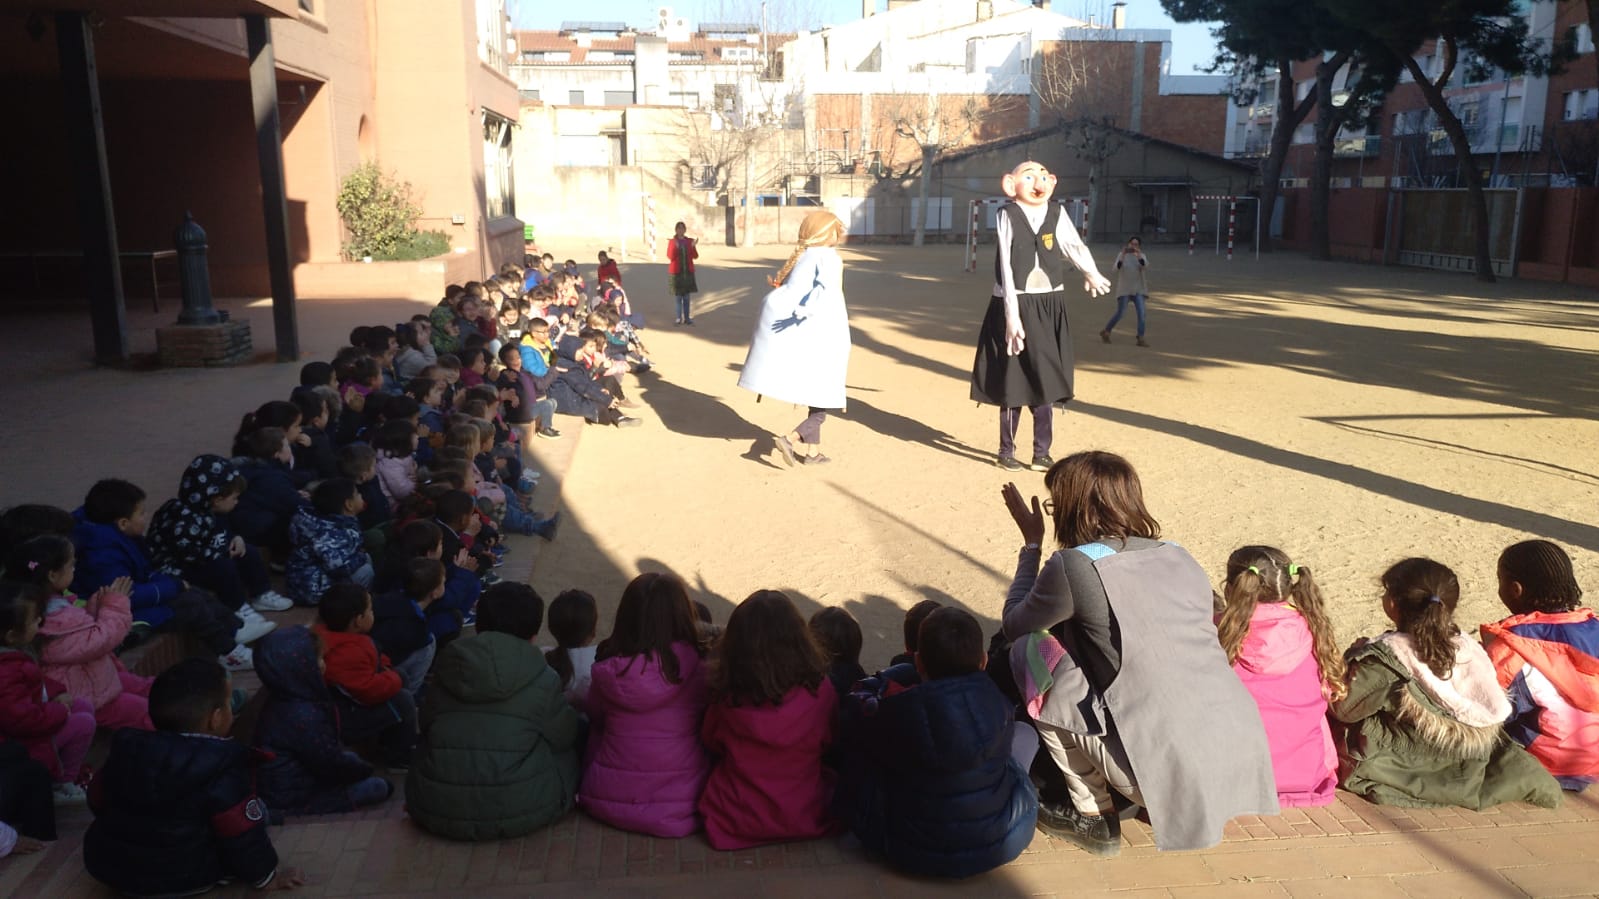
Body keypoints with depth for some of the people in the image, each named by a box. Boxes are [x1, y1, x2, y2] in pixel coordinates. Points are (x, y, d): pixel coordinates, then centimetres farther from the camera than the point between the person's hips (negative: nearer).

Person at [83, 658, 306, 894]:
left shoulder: (126, 750, -3)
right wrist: (266, 876, -6)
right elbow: (242, 835, -21)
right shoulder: (222, 768, -23)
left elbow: (98, 802, 12)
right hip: (183, 878, -7)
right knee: (255, 811, 1)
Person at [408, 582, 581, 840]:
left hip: (438, 812, 4)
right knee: (579, 730, 17)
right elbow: (564, 734, 8)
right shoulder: (542, 680, -5)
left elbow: (426, 728, 17)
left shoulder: (447, 672, 5)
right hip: (519, 813, -3)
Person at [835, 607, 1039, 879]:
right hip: (1002, 845, 2)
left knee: (857, 744, 10)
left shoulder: (899, 713, -21)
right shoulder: (997, 704, -13)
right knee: (1025, 733, 20)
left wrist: (877, 685, 20)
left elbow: (852, 710, -3)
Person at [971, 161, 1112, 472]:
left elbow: (1074, 246, -16)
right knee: (1012, 381, 4)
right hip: (1015, 304, -3)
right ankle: (1006, 451, 16)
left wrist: (1092, 274, -36)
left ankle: (1042, 452, 16)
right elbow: (1006, 268, -10)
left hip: (1049, 306, 3)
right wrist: (1012, 314, -17)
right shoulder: (1008, 215, -5)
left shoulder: (1056, 214, 1)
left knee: (1046, 380, 6)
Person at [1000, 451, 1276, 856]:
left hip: (1173, 772, -7)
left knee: (1030, 651, 4)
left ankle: (1093, 815, 11)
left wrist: (1032, 543, 18)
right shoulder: (1181, 557, 11)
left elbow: (1015, 625, 9)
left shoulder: (1074, 565, -9)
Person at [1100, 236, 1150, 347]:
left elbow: (1145, 267, -16)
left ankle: (1141, 339, -5)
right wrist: (1123, 255, -29)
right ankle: (1106, 332, 17)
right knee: (1119, 314, -4)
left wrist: (1138, 254, -28)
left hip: (1138, 289, 2)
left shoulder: (1141, 256, 4)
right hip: (1124, 290, -2)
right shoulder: (1122, 255, -1)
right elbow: (1117, 268, -17)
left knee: (1141, 313, -9)